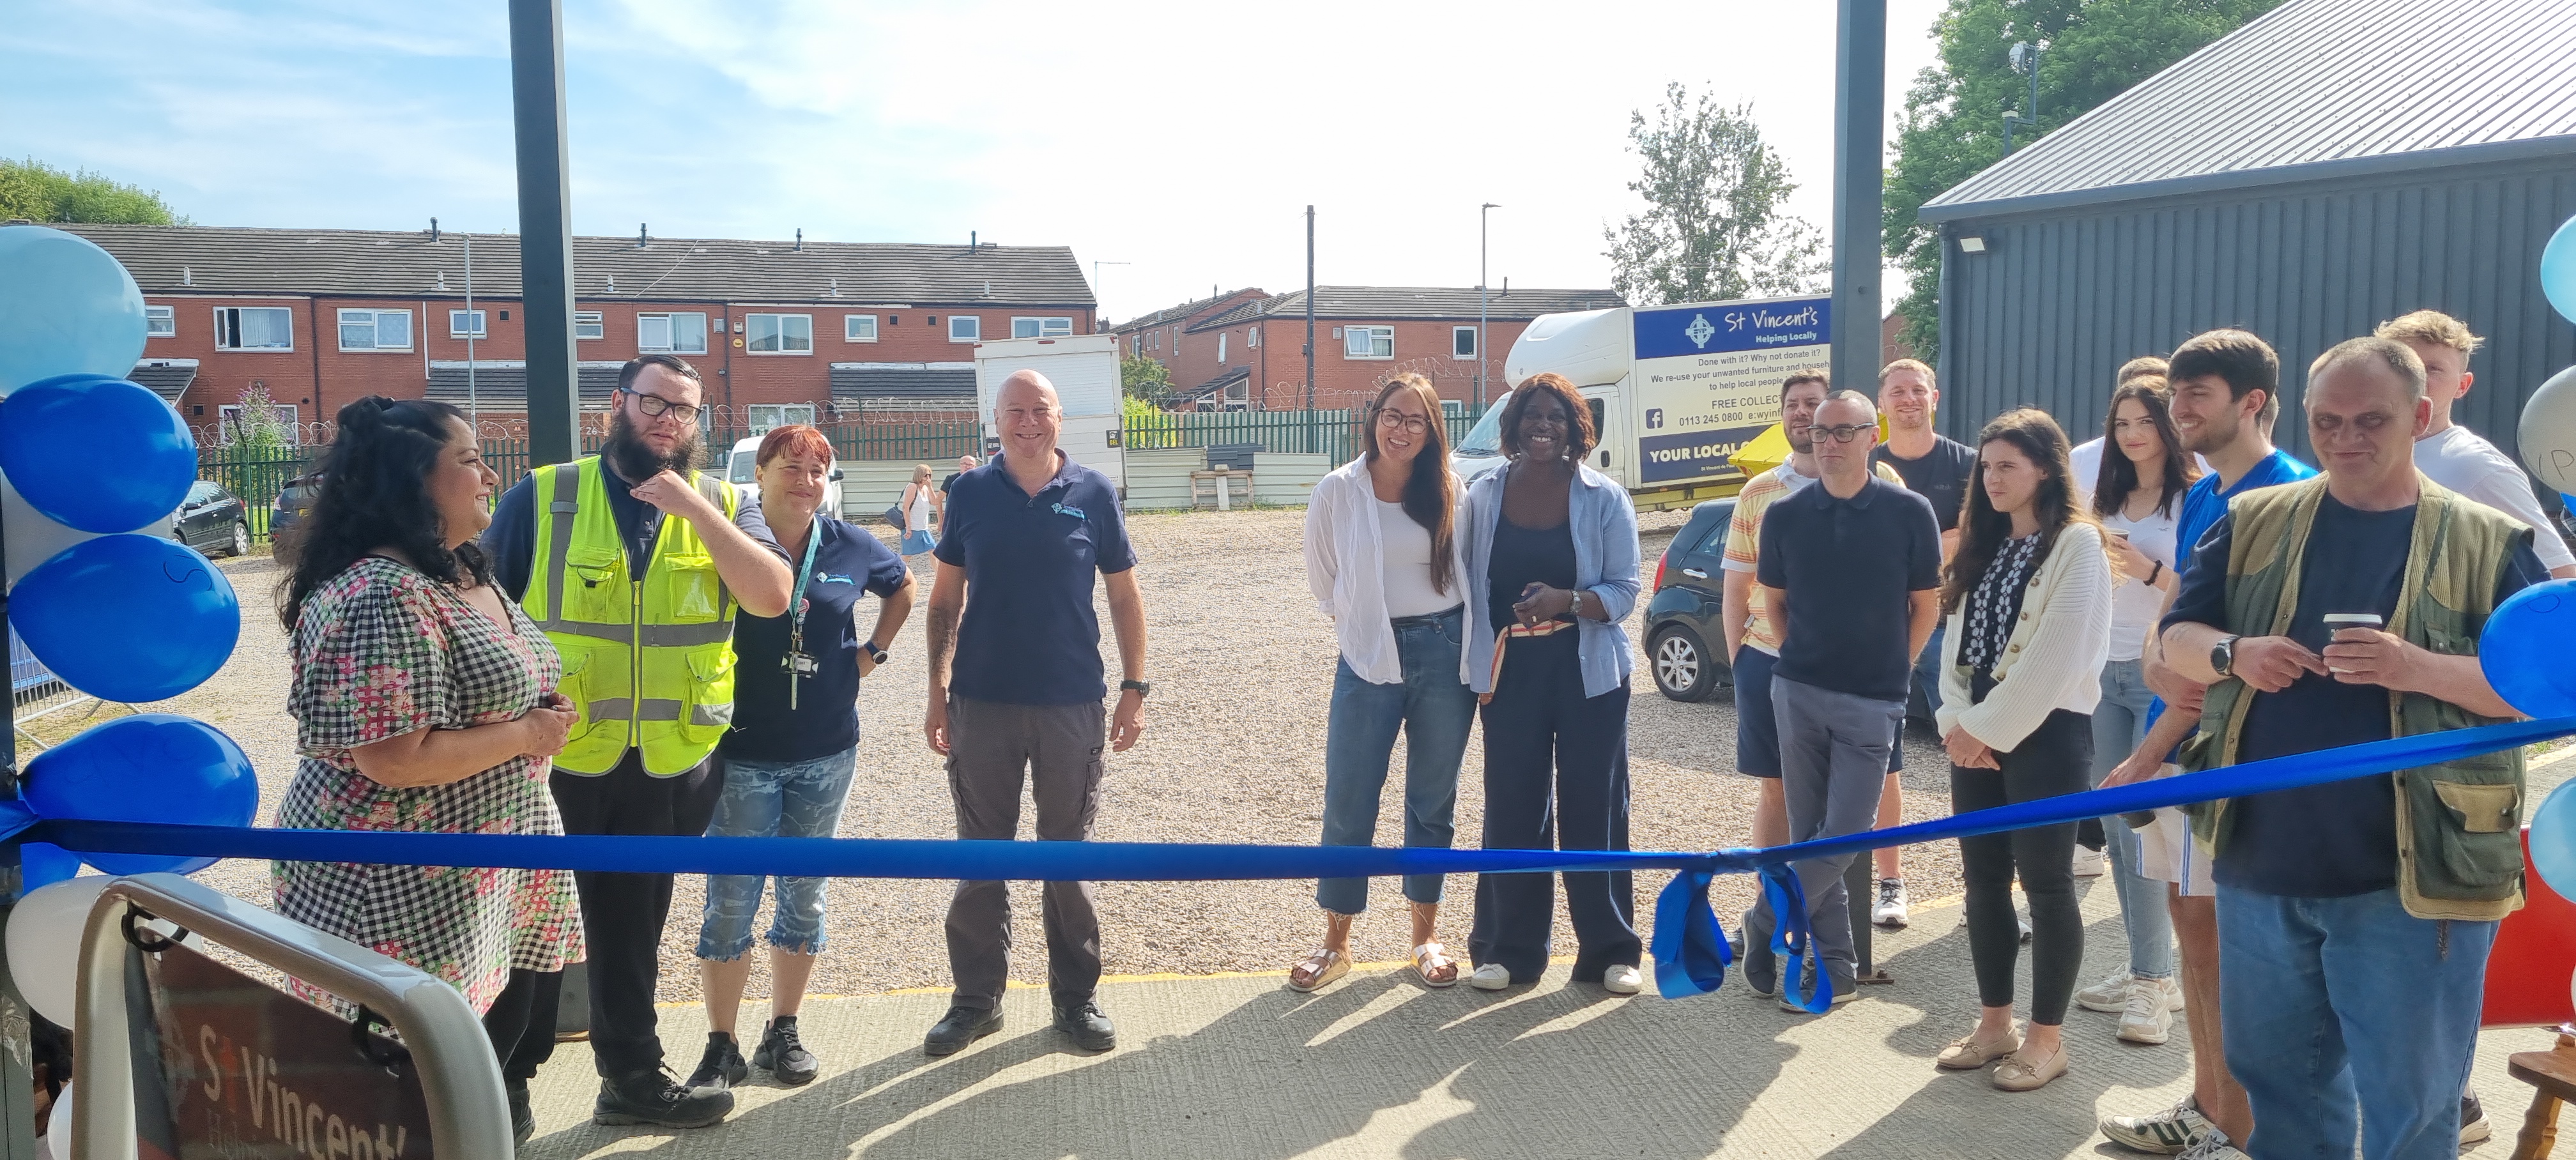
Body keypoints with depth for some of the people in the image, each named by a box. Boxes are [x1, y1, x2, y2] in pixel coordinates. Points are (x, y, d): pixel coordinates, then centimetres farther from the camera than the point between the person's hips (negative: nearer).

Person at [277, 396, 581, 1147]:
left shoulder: (462, 572, 9)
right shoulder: (383, 598, -23)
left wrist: (544, 716, 4)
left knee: (515, 1029, 20)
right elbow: (395, 757, -28)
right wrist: (529, 734, -17)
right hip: (407, 892, -10)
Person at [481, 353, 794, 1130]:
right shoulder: (544, 496, -3)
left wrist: (693, 507, -17)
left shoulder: (721, 505, 3)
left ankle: (633, 1075, 34)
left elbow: (772, 596, -12)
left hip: (667, 767, 2)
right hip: (548, 758, -2)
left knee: (633, 934, 19)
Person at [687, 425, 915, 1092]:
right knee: (730, 903, 3)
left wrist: (874, 652, 10)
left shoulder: (850, 547, 0)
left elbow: (903, 588, 20)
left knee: (804, 895, 12)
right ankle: (722, 1049, 15)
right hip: (742, 754, -3)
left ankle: (783, 1034, 26)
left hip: (827, 754, 3)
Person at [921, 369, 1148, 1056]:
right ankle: (977, 998, 22)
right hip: (983, 703, 1)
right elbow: (945, 598, 6)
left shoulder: (1092, 494, 0)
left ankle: (1076, 996, 22)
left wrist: (1135, 688, -1)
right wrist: (937, 693, 2)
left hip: (1073, 704, 0)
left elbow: (1125, 595, 5)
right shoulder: (970, 494, 1)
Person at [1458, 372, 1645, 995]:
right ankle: (1507, 947, 18)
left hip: (1588, 670, -2)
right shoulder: (1484, 495, 4)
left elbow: (1624, 590, -4)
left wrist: (1566, 600, -22)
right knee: (1511, 808, 6)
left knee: (1594, 807, 3)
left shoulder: (1603, 498, -3)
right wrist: (1476, 663, 2)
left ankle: (1610, 950, 16)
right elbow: (1469, 584, 7)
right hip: (1509, 670, 2)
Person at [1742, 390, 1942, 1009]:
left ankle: (1764, 926, 15)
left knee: (1843, 836, -5)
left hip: (1873, 703, -2)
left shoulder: (1909, 513, -3)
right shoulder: (1785, 515, 2)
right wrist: (1803, 660, 7)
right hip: (1798, 694, 2)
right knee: (1808, 834, 5)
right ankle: (1833, 966, 16)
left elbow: (1926, 605, 5)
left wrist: (1889, 670, 5)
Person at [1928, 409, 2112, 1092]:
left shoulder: (2077, 542, -8)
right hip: (1977, 736, 7)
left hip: (2046, 733, -7)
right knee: (1984, 880, 10)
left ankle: (2047, 1038, 13)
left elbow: (2058, 657, -16)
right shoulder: (1984, 545, 15)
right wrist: (1957, 721, -4)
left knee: (2045, 883, 1)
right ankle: (1994, 1024, 22)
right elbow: (1956, 639, 11)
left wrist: (1990, 728, -14)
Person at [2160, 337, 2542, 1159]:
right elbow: (2175, 640, 6)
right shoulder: (2253, 522, 7)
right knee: (2277, 1079, 18)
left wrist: (2416, 667, -24)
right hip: (2261, 863, 3)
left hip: (2410, 877, -3)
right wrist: (2232, 654, -16)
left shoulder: (2490, 541, -1)